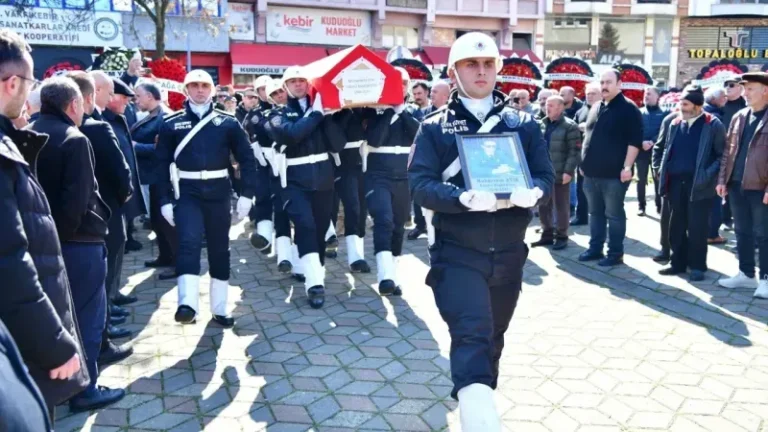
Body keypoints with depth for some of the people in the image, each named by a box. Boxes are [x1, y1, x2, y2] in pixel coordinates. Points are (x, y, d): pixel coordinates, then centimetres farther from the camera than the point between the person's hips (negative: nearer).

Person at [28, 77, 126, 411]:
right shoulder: (74, 140, -16)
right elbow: (78, 199, -22)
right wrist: (63, 232, -8)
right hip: (78, 241, -8)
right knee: (86, 315, 3)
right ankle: (84, 389, 12)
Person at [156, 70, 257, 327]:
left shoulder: (227, 122, 3)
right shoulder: (172, 124, 3)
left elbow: (246, 158, 3)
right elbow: (163, 163, 4)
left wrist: (247, 194, -4)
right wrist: (165, 200, -2)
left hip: (218, 191, 1)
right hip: (187, 192, -1)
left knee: (220, 249, 8)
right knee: (189, 242, -18)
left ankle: (219, 309, 19)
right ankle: (187, 304, -24)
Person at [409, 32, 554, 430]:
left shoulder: (524, 124, 7)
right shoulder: (435, 127, -1)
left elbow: (546, 174, 2)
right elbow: (420, 183, -13)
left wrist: (533, 191, -23)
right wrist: (463, 198, -32)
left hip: (509, 254, 4)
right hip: (457, 253, -4)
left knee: (493, 338, 20)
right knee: (472, 334, -22)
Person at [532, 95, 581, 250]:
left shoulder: (569, 126, -7)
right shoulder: (542, 125, 13)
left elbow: (574, 151, -12)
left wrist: (568, 171, -18)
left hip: (560, 174, -6)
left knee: (561, 207, 3)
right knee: (543, 206, 11)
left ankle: (561, 236, 15)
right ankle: (547, 234, 24)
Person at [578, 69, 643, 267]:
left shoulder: (628, 109, -7)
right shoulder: (595, 108, 15)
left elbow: (634, 141, -13)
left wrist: (627, 166, -18)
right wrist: (584, 163, 17)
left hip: (614, 173, -7)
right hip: (592, 172, 7)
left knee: (614, 214, 1)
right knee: (595, 213, 14)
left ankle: (615, 253, 9)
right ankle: (595, 248, 23)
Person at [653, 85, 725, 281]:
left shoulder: (712, 125, -4)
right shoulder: (674, 122, 9)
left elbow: (723, 154, -4)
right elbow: (659, 148, 19)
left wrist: (709, 175, -11)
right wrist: (660, 169, 9)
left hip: (699, 185, -4)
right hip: (675, 183, 5)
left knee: (697, 228, 1)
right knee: (676, 226, 10)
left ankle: (697, 266, 13)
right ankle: (678, 262, 22)